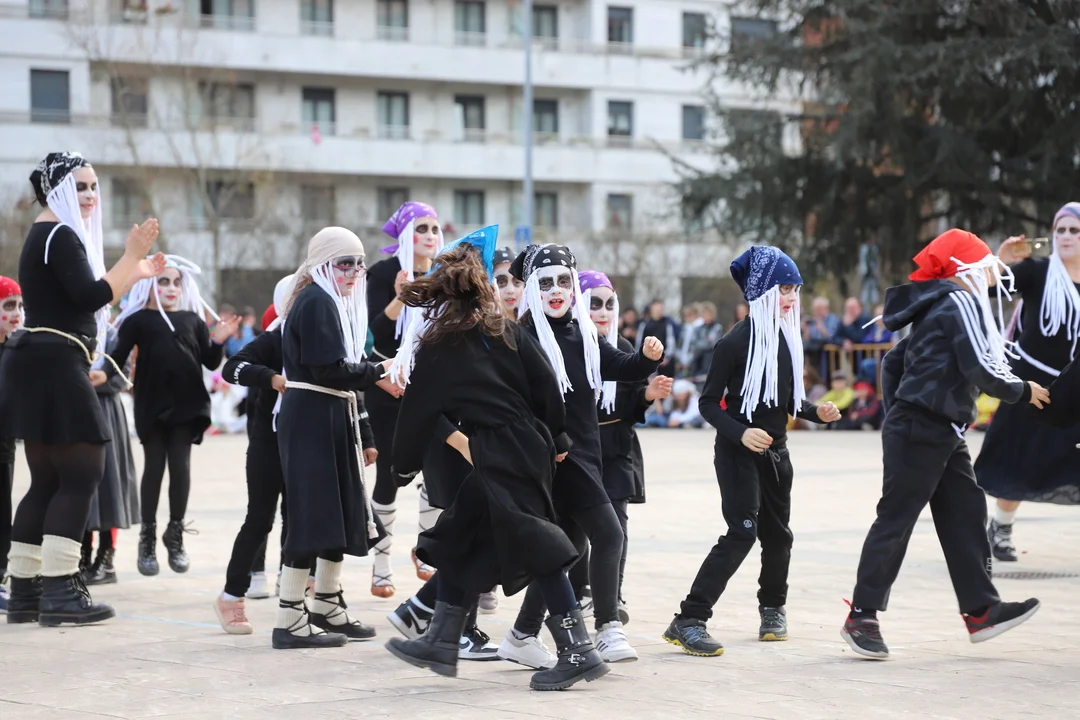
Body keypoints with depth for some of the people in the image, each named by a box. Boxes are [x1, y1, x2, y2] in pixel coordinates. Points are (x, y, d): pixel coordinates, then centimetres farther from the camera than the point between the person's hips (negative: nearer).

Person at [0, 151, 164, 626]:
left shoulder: (49, 236, 22)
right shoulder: (60, 236, -11)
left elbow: (80, 299, 26)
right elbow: (91, 297, -22)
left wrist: (135, 273, 23)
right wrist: (131, 257, -16)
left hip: (41, 368, 11)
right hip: (54, 368, -11)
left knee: (47, 481, 10)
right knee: (81, 474, -9)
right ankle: (58, 591, -11)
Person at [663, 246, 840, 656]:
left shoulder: (788, 339, 7)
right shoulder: (736, 342, -14)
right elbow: (709, 403, -12)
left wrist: (817, 412, -1)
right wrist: (741, 433, -26)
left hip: (775, 451, 7)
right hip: (738, 452, -7)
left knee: (777, 533, 14)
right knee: (742, 533, -17)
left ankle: (773, 608, 38)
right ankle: (689, 621, -18)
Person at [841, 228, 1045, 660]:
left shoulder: (937, 309, 18)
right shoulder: (961, 303, -12)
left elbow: (893, 361, 23)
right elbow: (981, 370, -20)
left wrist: (896, 415, 24)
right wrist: (1022, 391, -4)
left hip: (941, 434, 10)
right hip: (923, 433, -10)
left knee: (965, 512, 9)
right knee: (896, 519, -5)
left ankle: (981, 611, 11)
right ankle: (862, 616, -1)